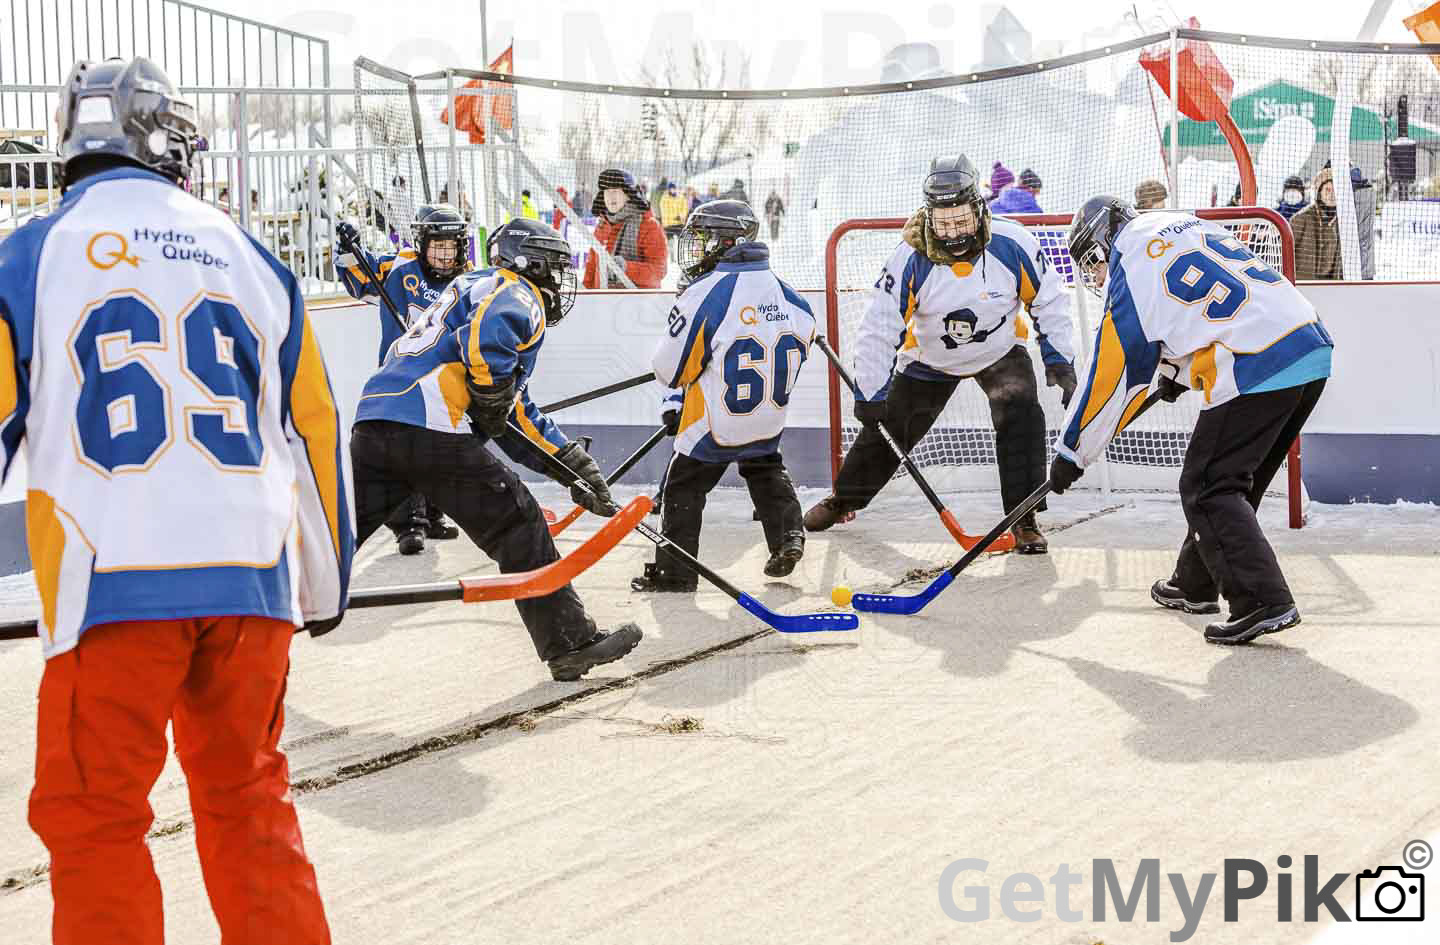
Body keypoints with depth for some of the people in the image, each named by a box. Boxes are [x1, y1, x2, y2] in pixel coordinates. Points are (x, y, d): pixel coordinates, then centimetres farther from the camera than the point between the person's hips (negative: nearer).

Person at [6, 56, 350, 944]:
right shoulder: (247, 255, 13)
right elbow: (315, 426, 16)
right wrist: (325, 583, 27)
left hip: (113, 586, -3)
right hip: (252, 579, 4)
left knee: (93, 821, 6)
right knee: (249, 796, 17)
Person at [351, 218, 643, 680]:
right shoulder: (518, 293, 6)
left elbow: (518, 416, 34)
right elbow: (490, 330, -21)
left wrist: (570, 461, 31)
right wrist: (492, 395, -8)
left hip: (373, 421, 9)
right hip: (431, 428, -9)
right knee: (518, 529, 0)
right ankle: (570, 643, 4)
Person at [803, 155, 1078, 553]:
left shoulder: (1012, 244, -27)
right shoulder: (911, 259, -29)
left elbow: (1049, 300, -10)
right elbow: (880, 326, -23)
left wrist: (1059, 361, -10)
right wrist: (870, 395, -22)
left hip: (1000, 351, 0)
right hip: (930, 358, 0)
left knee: (1021, 418, -22)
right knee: (887, 427, 9)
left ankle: (1025, 520, -11)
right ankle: (844, 498, 34)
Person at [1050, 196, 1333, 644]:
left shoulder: (1130, 272, -3)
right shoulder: (1186, 223, 21)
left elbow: (1112, 375, -2)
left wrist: (1071, 454, 6)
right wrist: (1177, 370, 38)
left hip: (1255, 371, -9)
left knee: (1208, 489, -2)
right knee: (1233, 480, 20)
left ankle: (1263, 603, -11)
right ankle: (1196, 585, 31)